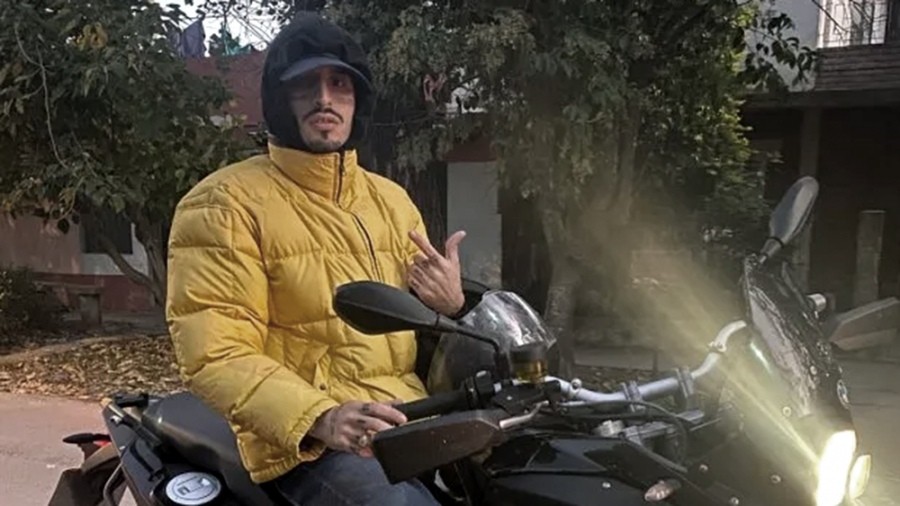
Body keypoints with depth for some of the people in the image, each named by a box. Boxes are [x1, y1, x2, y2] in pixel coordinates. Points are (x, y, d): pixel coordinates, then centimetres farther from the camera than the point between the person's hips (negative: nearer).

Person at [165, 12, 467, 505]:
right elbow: (215, 354, -11)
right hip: (307, 440, -5)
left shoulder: (391, 199, 17)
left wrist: (452, 306, -2)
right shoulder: (226, 203, -3)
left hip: (411, 419, 6)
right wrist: (320, 417, -26)